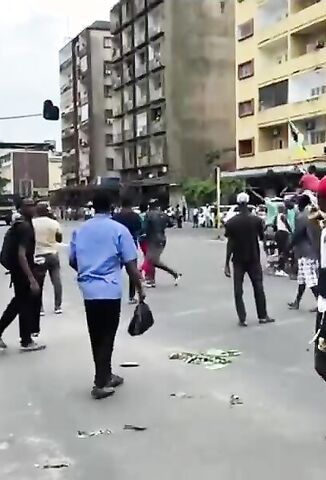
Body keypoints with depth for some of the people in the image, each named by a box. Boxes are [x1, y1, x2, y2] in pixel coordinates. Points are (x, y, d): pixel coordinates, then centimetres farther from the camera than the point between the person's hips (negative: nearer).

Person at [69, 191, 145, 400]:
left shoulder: (80, 230, 9)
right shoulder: (119, 229, -5)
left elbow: (73, 261, 16)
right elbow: (130, 264, -8)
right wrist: (140, 289, 2)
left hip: (89, 290, 5)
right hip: (110, 291, -5)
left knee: (97, 337, 14)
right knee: (106, 337, 2)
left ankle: (106, 376, 27)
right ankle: (101, 384, 3)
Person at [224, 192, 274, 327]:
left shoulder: (231, 223, -10)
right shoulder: (257, 220, -7)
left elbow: (230, 244, -10)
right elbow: (262, 237, 6)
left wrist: (227, 264, -6)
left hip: (238, 260, -1)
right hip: (253, 259, 1)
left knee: (238, 291, 6)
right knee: (258, 287, 13)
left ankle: (242, 319, 4)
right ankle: (263, 316, 19)